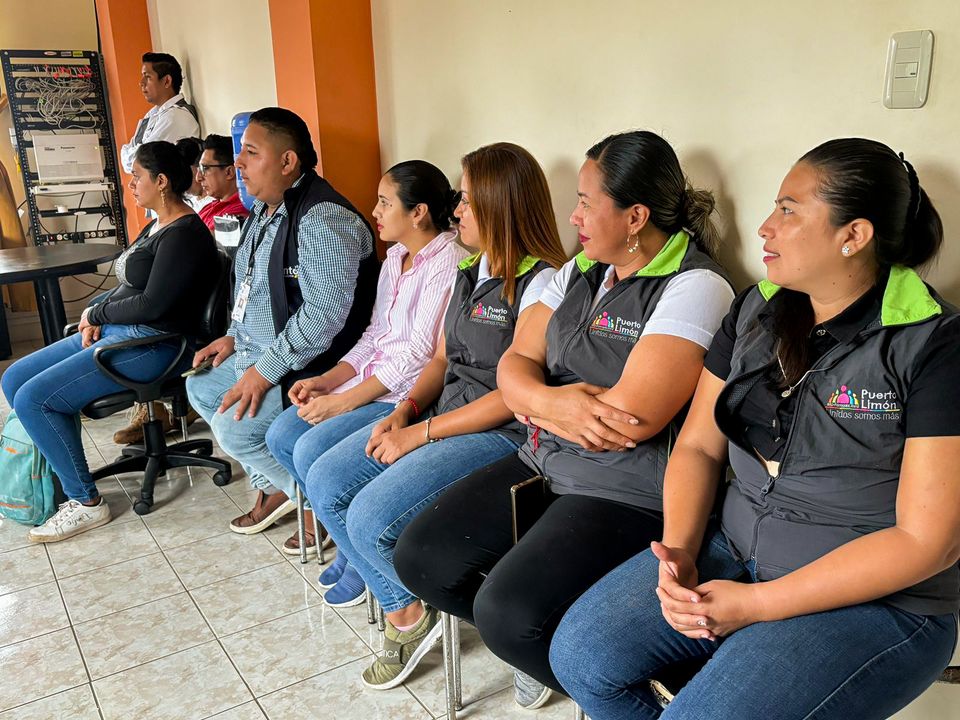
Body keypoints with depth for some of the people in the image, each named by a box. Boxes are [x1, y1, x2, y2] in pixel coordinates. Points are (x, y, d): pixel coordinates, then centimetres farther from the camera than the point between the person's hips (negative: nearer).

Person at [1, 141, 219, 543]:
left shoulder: (184, 234, -16)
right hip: (116, 331, 11)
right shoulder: (156, 227, 16)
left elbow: (152, 305, -22)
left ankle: (85, 503, -5)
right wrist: (95, 317, 1)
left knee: (33, 398, -17)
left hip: (153, 344, -11)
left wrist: (97, 313, -7)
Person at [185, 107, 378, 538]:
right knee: (200, 387, 16)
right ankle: (274, 487, 21)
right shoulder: (265, 210, 9)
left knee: (233, 427, -17)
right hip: (258, 352, 11)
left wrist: (265, 371, -26)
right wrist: (234, 336, 11)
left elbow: (325, 315, -30)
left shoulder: (322, 219, -24)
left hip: (307, 365, -11)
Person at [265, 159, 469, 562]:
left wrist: (345, 401, -18)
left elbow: (420, 352, -20)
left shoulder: (449, 262, -15)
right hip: (372, 380, 9)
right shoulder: (395, 257, 14)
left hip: (413, 393, -9)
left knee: (312, 449, -20)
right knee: (281, 435, -1)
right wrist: (328, 381, 2)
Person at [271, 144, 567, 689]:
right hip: (440, 416, 9)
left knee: (371, 519, -22)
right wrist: (405, 411, -2)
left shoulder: (541, 284, -16)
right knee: (325, 481, -1)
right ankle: (403, 613, 11)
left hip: (500, 434, -9)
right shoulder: (470, 273, 12)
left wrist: (421, 433, -15)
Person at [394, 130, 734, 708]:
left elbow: (631, 416, -25)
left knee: (507, 613, -23)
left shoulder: (694, 286, -14)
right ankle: (539, 641, 19)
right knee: (420, 558, -1)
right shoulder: (581, 271, 10)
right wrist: (551, 401, -20)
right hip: (542, 465, 8)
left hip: (626, 493, -8)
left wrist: (535, 398, -9)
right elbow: (513, 365, 4)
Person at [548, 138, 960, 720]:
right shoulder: (757, 310, 5)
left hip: (874, 602, -5)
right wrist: (679, 552, -12)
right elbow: (699, 445, 6)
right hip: (734, 550, 6)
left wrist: (758, 605, -18)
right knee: (580, 654, -8)